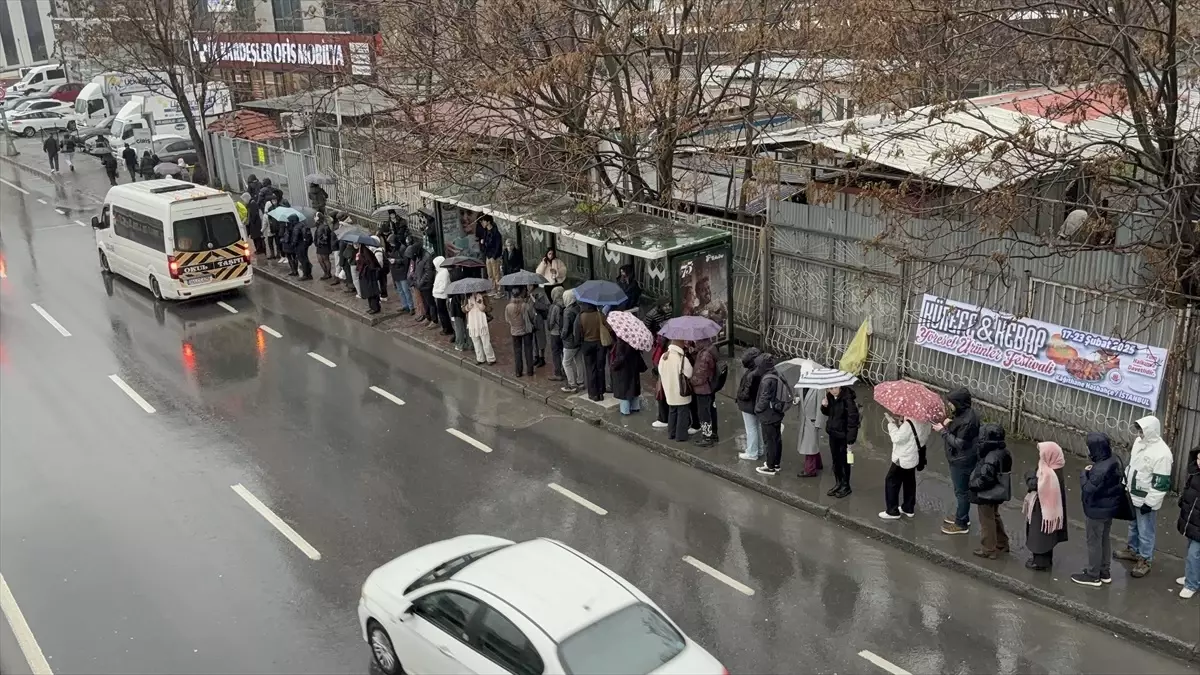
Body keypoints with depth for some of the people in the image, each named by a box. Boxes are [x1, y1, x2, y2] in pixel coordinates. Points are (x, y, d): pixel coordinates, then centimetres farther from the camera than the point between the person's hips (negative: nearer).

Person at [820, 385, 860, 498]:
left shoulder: (847, 398, -23)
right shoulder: (830, 397, -2)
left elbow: (852, 420, -21)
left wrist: (851, 440, -20)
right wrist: (824, 406, -8)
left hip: (844, 435, -7)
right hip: (833, 433, 7)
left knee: (844, 460, 6)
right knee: (835, 460, 16)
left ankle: (846, 486, 21)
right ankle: (839, 483, 31)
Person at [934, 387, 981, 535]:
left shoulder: (967, 420, -31)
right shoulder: (962, 413, -2)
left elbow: (958, 443, -27)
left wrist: (943, 430, -22)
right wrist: (948, 424, -7)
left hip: (962, 461, -9)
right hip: (959, 459, 10)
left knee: (961, 491, 7)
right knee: (960, 490, 24)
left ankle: (961, 524, 23)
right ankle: (962, 517, 41)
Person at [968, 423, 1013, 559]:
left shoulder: (991, 459, -33)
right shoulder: (1003, 451, -4)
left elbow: (985, 480, -29)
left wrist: (971, 484, -12)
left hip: (987, 495, -9)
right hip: (997, 492, 9)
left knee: (987, 522, 7)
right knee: (994, 518, 26)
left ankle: (988, 550, 20)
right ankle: (1002, 544, 40)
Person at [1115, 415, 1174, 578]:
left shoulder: (1162, 453, -27)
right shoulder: (1139, 441, -1)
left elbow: (1161, 483, -23)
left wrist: (1150, 503, -20)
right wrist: (1123, 484, 18)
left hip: (1146, 499, -8)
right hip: (1132, 494, 8)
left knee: (1145, 531, 6)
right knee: (1133, 525, 25)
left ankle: (1145, 560, 21)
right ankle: (1133, 550, 43)